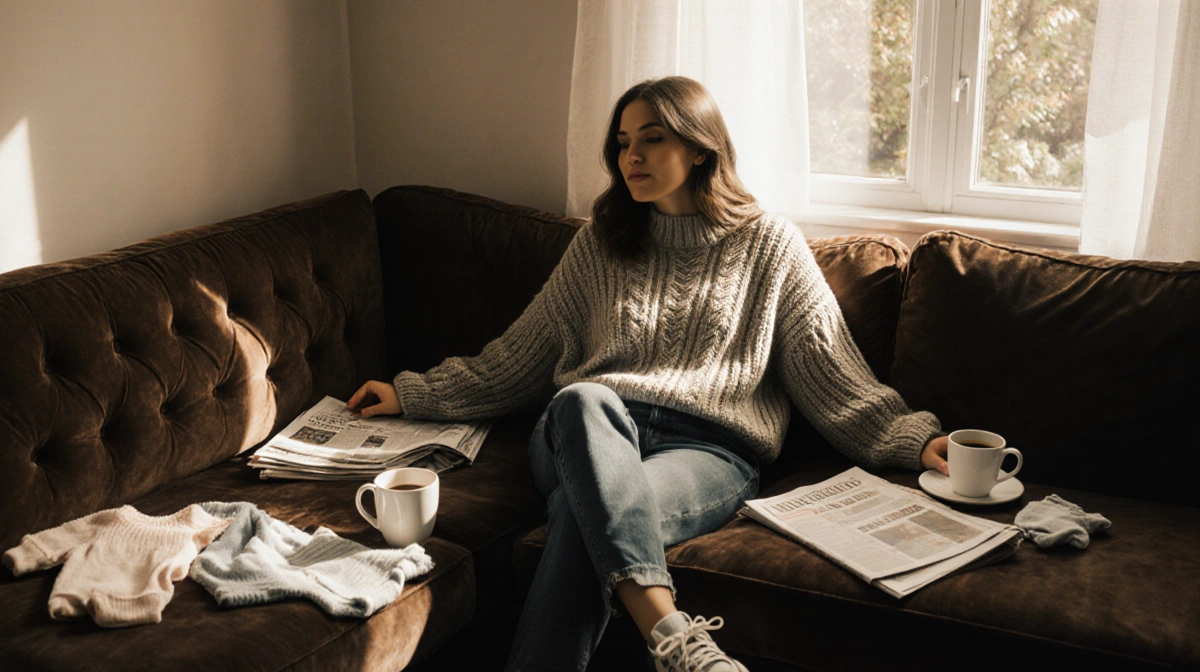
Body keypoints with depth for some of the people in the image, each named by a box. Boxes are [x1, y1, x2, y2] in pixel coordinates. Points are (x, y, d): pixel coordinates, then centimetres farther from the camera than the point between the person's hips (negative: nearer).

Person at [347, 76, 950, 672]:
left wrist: (917, 439, -5)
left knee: (585, 515, -36)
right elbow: (517, 360, 24)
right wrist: (413, 395, 19)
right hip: (586, 430, 2)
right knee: (584, 398, -37)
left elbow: (838, 383, 10)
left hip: (708, 449, -2)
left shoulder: (769, 246, 14)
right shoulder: (599, 244, 21)